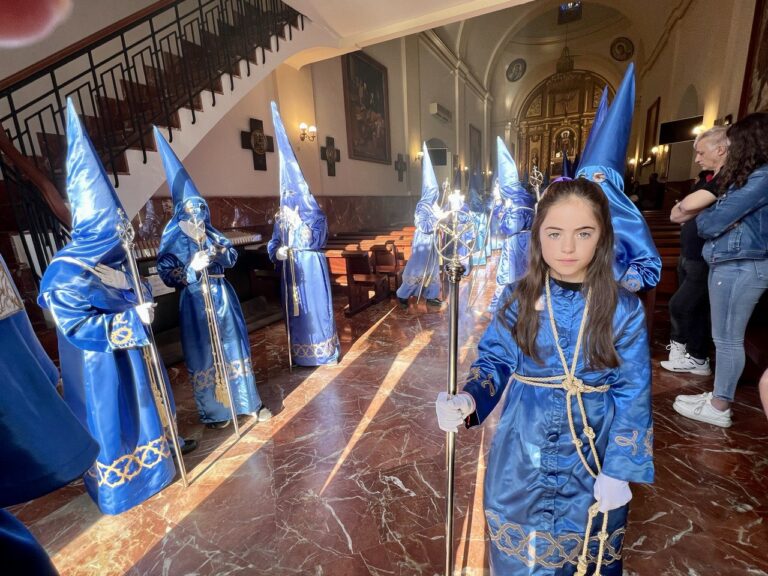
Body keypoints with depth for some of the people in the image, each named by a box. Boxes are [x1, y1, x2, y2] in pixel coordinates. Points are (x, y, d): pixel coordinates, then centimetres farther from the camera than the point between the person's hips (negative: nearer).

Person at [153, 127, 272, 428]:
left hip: (223, 296, 5)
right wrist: (193, 267, -25)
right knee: (205, 354, 4)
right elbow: (167, 275, -10)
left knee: (234, 345, 11)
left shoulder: (210, 233, 7)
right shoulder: (173, 240, -6)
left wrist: (218, 253, -11)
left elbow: (233, 255, 8)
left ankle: (249, 401, 24)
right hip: (196, 302, -4)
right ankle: (212, 411, 22)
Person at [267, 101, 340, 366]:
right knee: (295, 310, 10)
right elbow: (273, 243, 7)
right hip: (291, 270, 5)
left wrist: (297, 222, -21)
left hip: (312, 269, -5)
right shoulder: (281, 217, 8)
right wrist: (276, 251, -15)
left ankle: (323, 351, 13)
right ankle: (301, 353, 24)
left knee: (316, 307, 0)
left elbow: (315, 240, -16)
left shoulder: (315, 214, -4)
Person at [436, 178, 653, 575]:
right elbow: (493, 363, -3)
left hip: (591, 457, 0)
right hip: (520, 457, 1)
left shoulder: (624, 309, -10)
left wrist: (619, 470, -6)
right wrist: (468, 401, -21)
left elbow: (633, 396, -6)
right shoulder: (517, 299, -9)